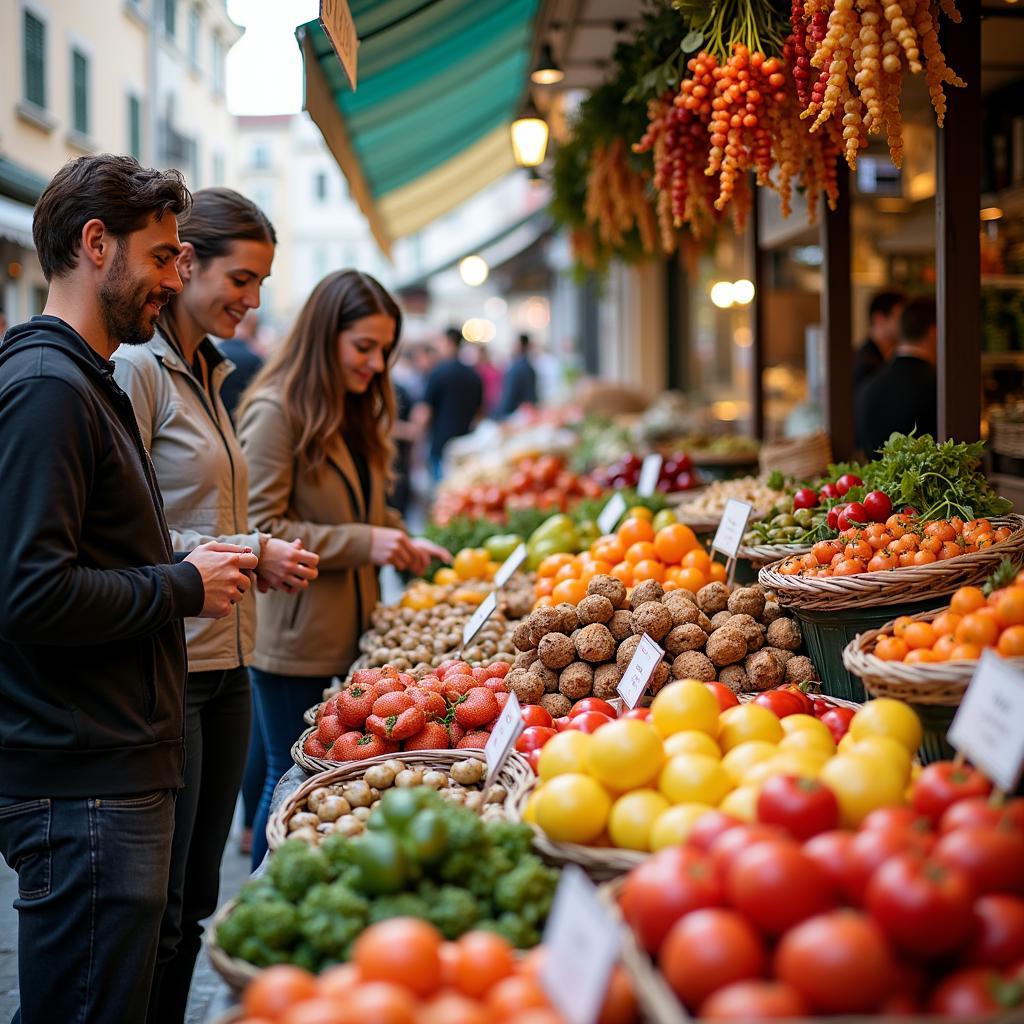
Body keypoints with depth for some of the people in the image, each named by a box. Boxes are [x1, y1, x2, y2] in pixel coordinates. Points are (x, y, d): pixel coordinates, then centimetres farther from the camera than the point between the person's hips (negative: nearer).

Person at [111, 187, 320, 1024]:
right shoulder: (135, 368, -12)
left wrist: (268, 556, 4)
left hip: (225, 663, 9)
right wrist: (247, 554, -15)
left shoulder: (209, 374, 15)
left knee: (196, 900, 16)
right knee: (156, 909, 0)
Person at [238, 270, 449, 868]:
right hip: (296, 643, -8)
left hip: (350, 634, 8)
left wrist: (402, 542, 6)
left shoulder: (358, 411, 13)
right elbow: (260, 529, -20)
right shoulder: (275, 412, -15)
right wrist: (364, 543, -21)